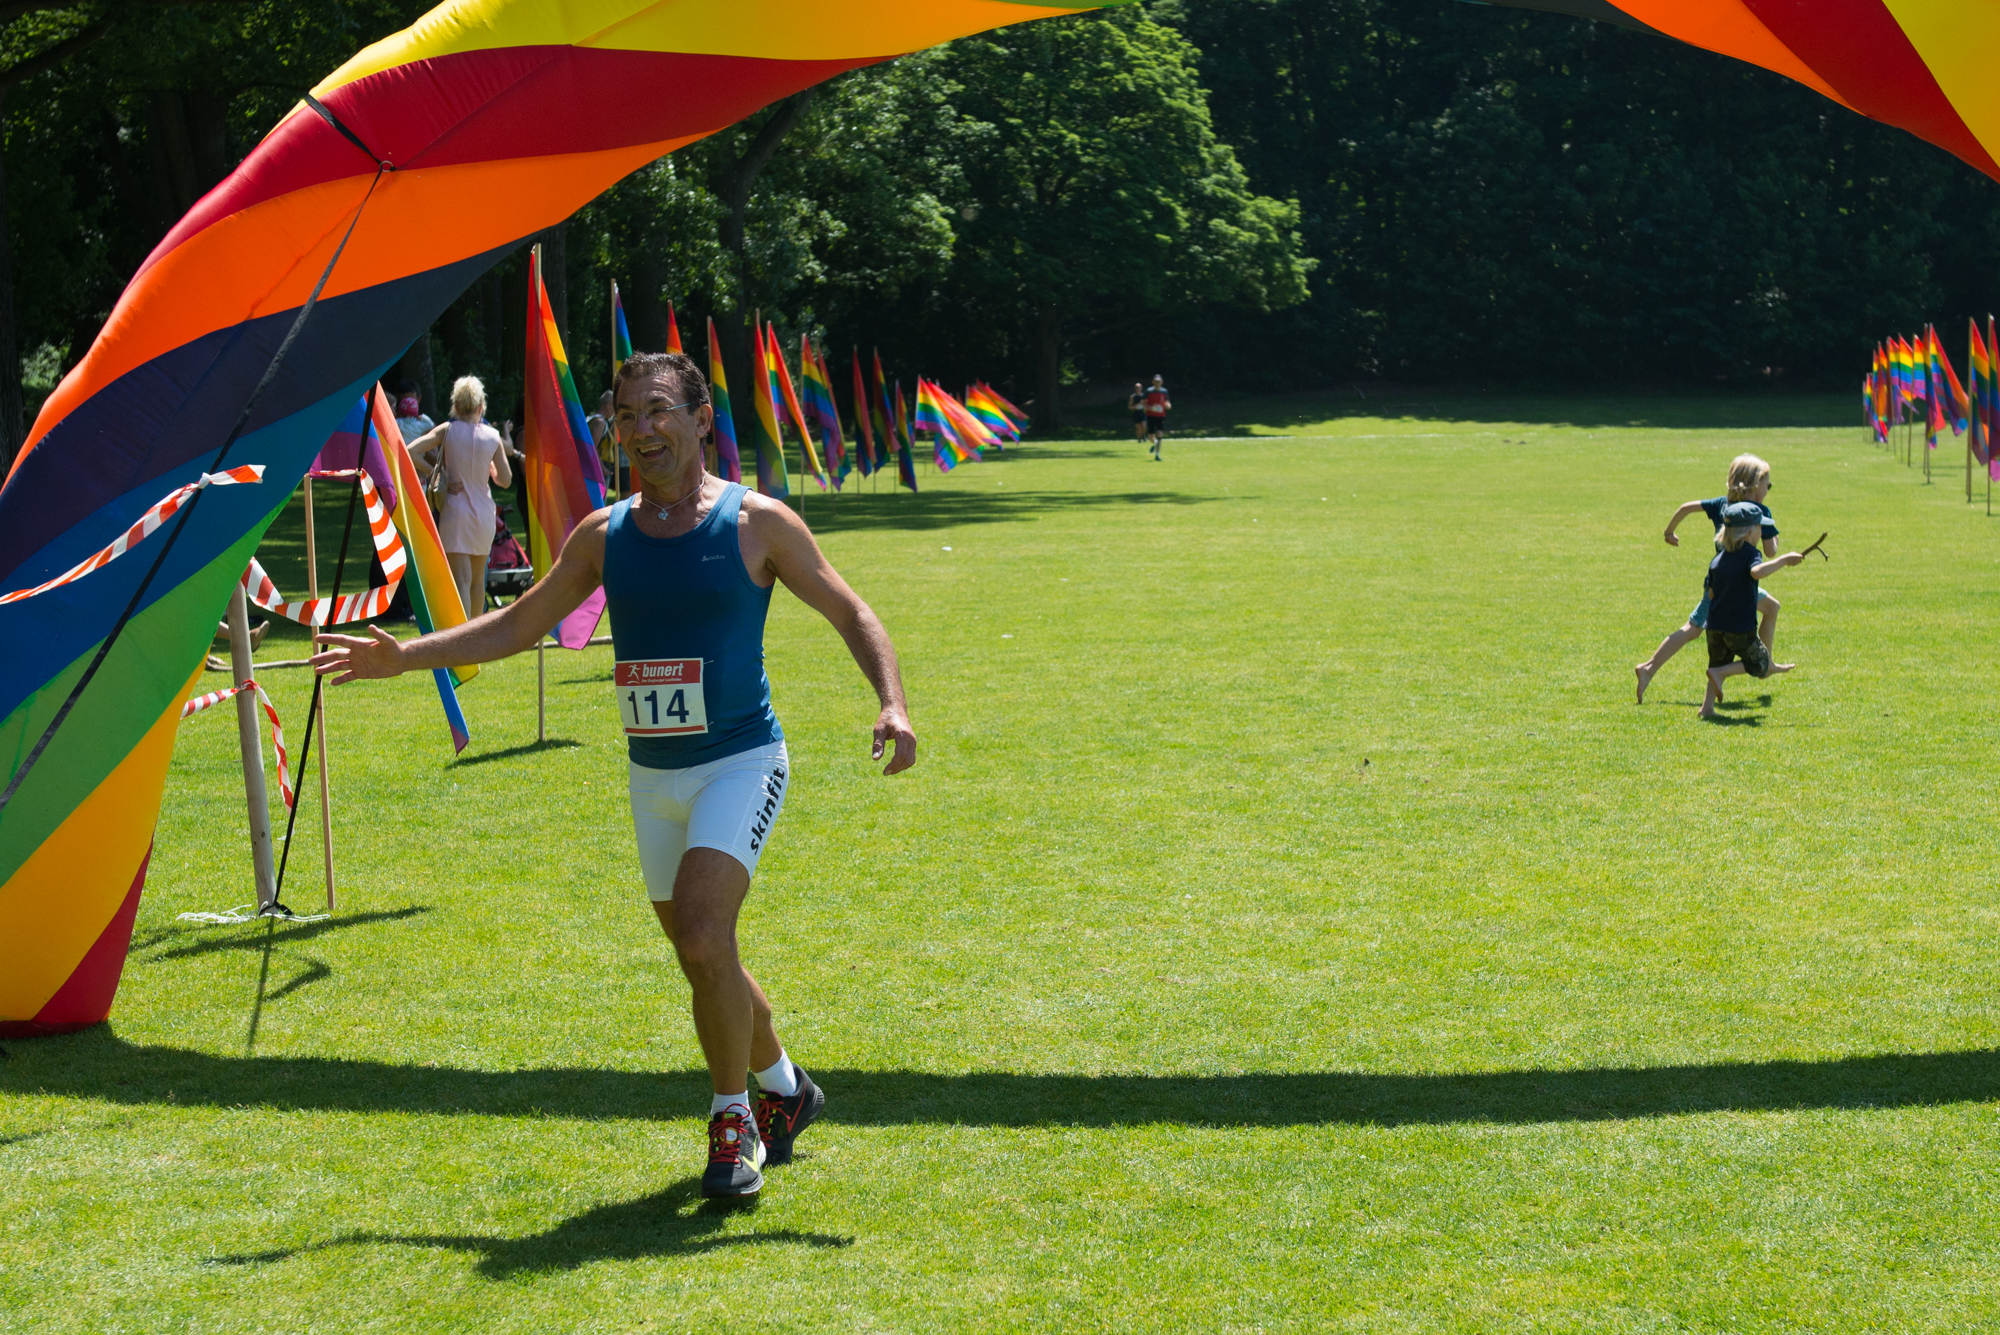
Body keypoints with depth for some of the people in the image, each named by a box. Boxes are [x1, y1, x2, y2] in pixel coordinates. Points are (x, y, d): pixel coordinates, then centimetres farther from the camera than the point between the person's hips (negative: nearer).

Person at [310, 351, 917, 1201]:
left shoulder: (756, 523, -6)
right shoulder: (603, 537, 6)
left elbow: (852, 615, -1)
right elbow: (515, 626, 15)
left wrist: (893, 704, -17)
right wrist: (403, 657, 6)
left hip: (740, 764, -5)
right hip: (652, 777, 5)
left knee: (703, 938, -23)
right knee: (705, 965, 11)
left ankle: (734, 1120, -7)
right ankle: (784, 1088, 36)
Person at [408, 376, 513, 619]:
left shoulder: (448, 430, -4)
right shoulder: (493, 437, -1)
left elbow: (411, 451, -13)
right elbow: (505, 480, 5)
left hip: (455, 512, -2)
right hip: (484, 512, 2)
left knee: (461, 580, -8)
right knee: (478, 578, 18)